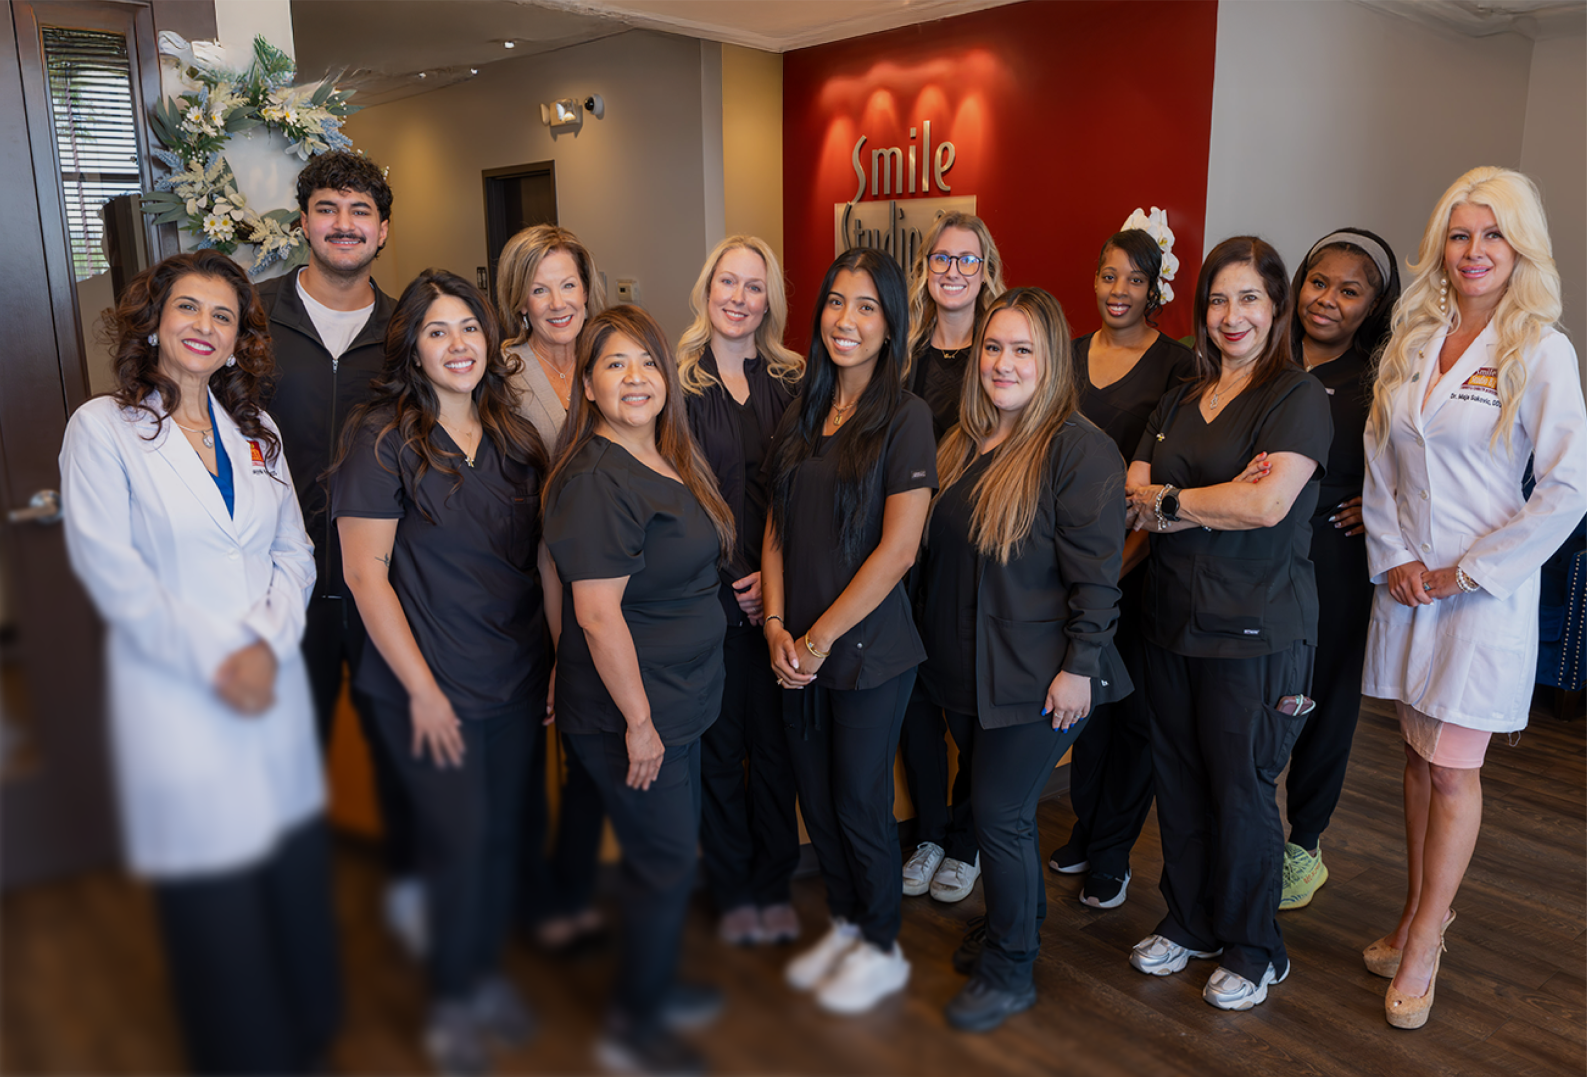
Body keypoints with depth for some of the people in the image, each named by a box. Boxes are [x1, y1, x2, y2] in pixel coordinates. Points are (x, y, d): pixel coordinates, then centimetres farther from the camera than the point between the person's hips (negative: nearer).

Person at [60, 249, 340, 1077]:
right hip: (178, 700, -4)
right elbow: (111, 570, -9)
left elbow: (294, 552, 6)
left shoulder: (257, 431, 12)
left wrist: (266, 644, -10)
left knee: (298, 877, 12)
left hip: (274, 690, 4)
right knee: (217, 907, 6)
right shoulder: (103, 427, -2)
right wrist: (213, 664, -12)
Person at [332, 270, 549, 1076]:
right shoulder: (383, 438, -10)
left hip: (517, 678, 5)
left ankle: (488, 972, 38)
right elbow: (365, 571, -13)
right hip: (432, 686, -5)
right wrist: (421, 688, -13)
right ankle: (451, 1002, 29)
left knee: (502, 833, 15)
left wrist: (553, 655, 4)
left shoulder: (513, 436, 5)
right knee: (459, 840, 5)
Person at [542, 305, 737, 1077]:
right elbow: (598, 613, -25)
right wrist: (638, 719, -21)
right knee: (666, 862, 5)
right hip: (629, 713, -9)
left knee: (670, 853, 22)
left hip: (679, 702, 9)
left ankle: (657, 987, 42)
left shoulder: (670, 464, 8)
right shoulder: (597, 480, -22)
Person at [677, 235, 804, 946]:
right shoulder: (677, 381, -2)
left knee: (775, 740, 10)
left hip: (775, 594, 2)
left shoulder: (790, 382, 6)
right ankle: (732, 892, 28)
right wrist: (724, 580, -9)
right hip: (704, 595, -2)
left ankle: (775, 886, 29)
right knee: (718, 744, 10)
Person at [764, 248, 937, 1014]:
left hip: (869, 647, -5)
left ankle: (882, 948, 30)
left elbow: (897, 548, -16)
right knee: (816, 797, 16)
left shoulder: (905, 417, -11)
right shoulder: (802, 414, 8)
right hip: (798, 650, 6)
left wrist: (821, 637, -13)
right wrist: (776, 625, -3)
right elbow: (778, 527, 9)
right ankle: (844, 923, 38)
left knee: (860, 802, 7)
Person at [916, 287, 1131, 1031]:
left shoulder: (1079, 448, -15)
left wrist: (1078, 666, -19)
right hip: (968, 665, 7)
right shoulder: (963, 444, 9)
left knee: (1000, 815, 0)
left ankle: (1009, 974, 20)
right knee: (1003, 808, 19)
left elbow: (1095, 571, -17)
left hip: (1036, 675, -7)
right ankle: (1017, 928, 39)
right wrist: (936, 643, 15)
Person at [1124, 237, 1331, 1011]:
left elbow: (1269, 504, -21)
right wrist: (1222, 501, -13)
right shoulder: (1180, 403, 13)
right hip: (1173, 618, 6)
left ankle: (1252, 949, 26)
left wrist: (1169, 500, -9)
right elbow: (1131, 499, 3)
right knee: (1177, 779, 13)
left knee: (1241, 789, 5)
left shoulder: (1299, 397, -7)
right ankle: (1188, 923, 33)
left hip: (1254, 630, -5)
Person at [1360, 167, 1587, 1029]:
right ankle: (1420, 910, 29)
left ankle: (1423, 943, 17)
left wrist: (1468, 573, -12)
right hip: (1406, 583, 4)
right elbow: (1379, 461, 7)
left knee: (1453, 769, 2)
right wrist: (1393, 558, -3)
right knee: (1418, 755, 13)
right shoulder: (1411, 341, 6)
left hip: (1486, 589, -4)